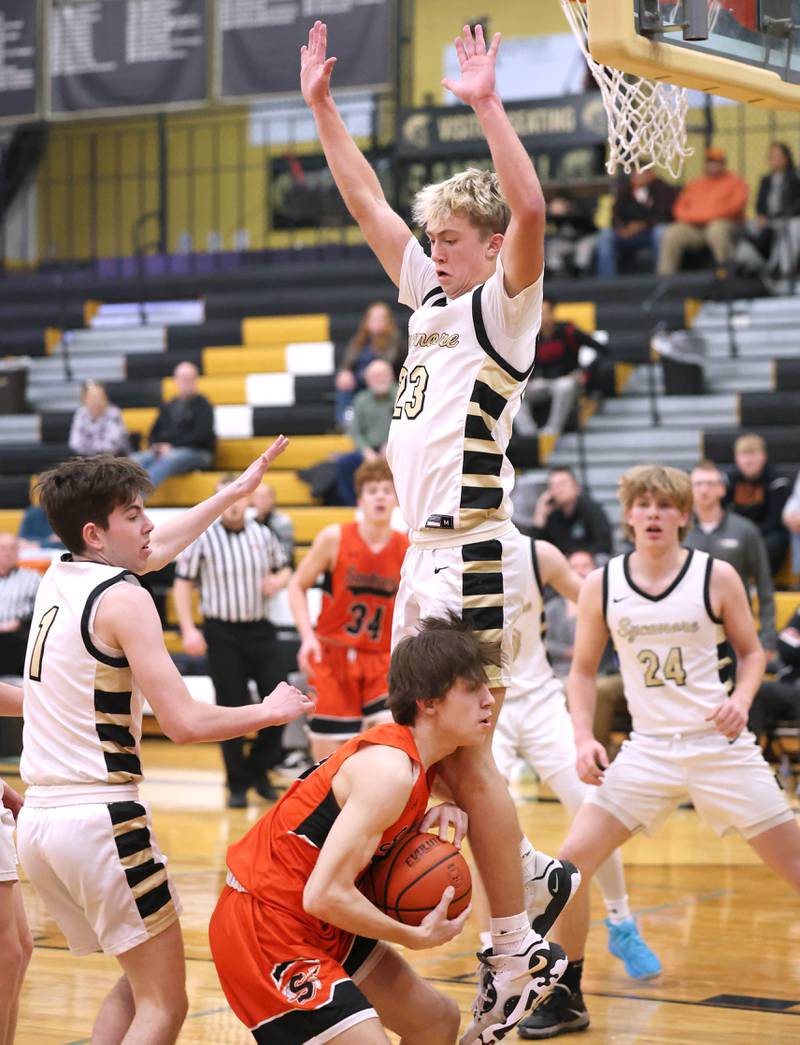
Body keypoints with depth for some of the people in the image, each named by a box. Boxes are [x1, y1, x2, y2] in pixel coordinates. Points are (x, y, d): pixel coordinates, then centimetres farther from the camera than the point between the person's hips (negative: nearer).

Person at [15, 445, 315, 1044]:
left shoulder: (58, 578, 13)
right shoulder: (122, 599, -11)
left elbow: (158, 547, 32)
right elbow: (185, 723, -16)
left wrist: (237, 490, 40)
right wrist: (268, 712, 0)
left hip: (39, 818, 9)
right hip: (99, 821, -9)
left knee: (139, 984, 21)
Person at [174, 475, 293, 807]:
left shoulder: (263, 535, 6)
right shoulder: (202, 537, -5)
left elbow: (284, 568, 20)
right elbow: (182, 583, -3)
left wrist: (279, 580, -5)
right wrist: (188, 630, -11)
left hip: (260, 629, 3)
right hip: (222, 632, -3)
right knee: (231, 708, 0)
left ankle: (258, 769, 18)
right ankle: (237, 784, 11)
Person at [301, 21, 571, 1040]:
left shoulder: (506, 304, -6)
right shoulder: (430, 296, 15)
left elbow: (531, 208, -25)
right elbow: (367, 204, 21)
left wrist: (486, 105, -26)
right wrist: (321, 105, 18)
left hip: (473, 554, -9)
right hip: (425, 553, 9)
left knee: (460, 752, -8)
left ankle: (515, 960, -2)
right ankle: (534, 879, 28)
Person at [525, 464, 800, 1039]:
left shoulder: (717, 577, -6)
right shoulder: (601, 586, -1)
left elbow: (752, 651, 6)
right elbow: (584, 671, 9)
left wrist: (740, 699, -14)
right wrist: (584, 738, -5)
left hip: (719, 743, -1)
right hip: (649, 748, 2)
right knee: (573, 859, -9)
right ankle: (566, 998, 6)